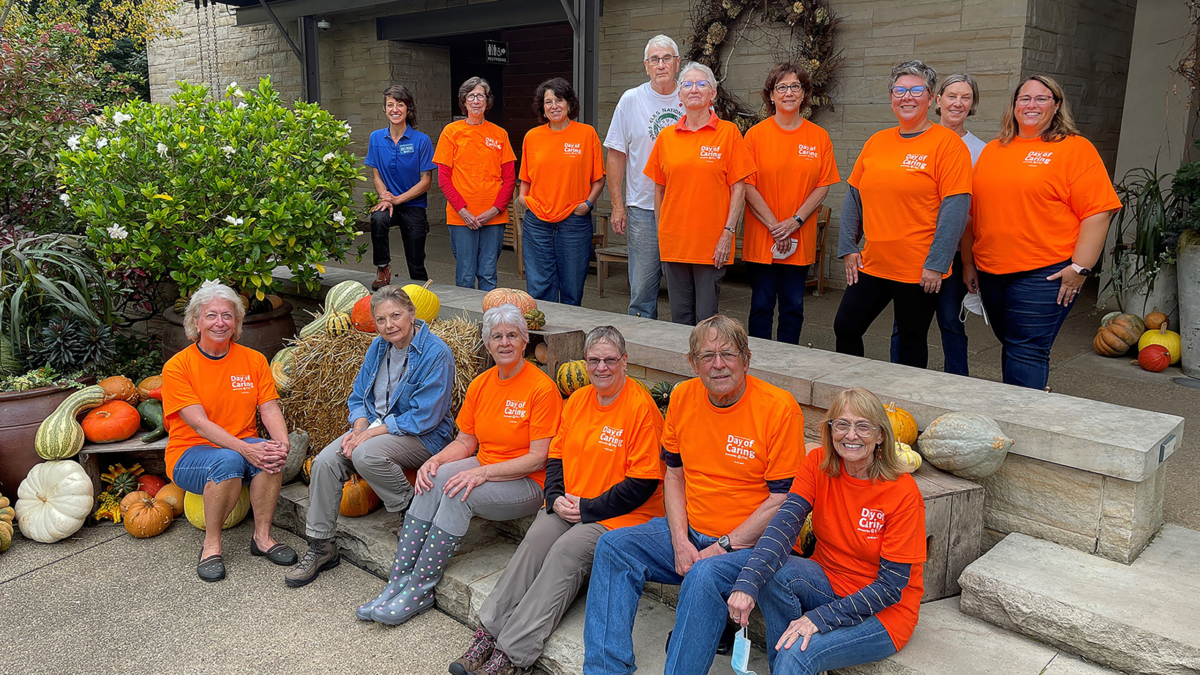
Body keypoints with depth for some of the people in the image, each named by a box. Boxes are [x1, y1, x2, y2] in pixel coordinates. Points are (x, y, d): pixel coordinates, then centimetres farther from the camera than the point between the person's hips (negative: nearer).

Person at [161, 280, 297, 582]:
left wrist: (283, 444, -24)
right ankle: (211, 545, -17)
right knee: (228, 460, -36)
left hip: (244, 446, 3)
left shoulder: (253, 360, 5)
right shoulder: (177, 367, -8)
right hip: (190, 453, -3)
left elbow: (270, 409, -2)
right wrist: (245, 449, -31)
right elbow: (199, 423, -18)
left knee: (271, 454, -30)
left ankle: (262, 536, -15)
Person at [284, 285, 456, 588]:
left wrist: (369, 434, -19)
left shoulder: (436, 353, -16)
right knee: (325, 461, -17)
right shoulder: (378, 347, 6)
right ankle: (321, 547, -4)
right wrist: (358, 427, -8)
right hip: (372, 426, 7)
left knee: (366, 454, -34)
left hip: (423, 437, -7)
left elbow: (423, 418, -19)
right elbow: (358, 396, 14)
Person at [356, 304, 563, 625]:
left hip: (527, 484, -6)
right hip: (484, 471, 6)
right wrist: (435, 460, -11)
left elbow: (539, 458, -17)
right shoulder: (480, 384, 6)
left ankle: (420, 591, -17)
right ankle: (399, 581, -18)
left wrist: (483, 472, -24)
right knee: (434, 479, -21)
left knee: (456, 493, -29)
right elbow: (465, 441, 10)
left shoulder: (542, 388, -14)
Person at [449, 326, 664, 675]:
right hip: (568, 505, 6)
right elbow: (556, 456, 17)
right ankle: (488, 631, -21)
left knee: (566, 551, -28)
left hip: (620, 515, -6)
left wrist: (587, 508, -13)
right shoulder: (578, 400, 11)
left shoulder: (641, 407, -11)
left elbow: (643, 482, -13)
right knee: (536, 538, -22)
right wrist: (557, 498, -2)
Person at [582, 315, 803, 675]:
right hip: (690, 533, 6)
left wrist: (723, 547, -15)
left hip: (750, 544, -6)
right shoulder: (682, 397, 3)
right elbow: (674, 473, 10)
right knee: (613, 545, -10)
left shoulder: (779, 407, -14)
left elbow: (784, 498, -13)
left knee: (704, 575, -34)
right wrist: (680, 541, -4)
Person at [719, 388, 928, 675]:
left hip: (884, 612, -5)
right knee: (770, 570, -26)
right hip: (828, 583, 5)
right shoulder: (818, 465, -6)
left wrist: (821, 618, -26)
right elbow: (786, 522, -21)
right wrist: (747, 583, -37)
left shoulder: (903, 492, -18)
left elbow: (891, 586, -17)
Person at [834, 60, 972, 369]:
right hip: (872, 264, 5)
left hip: (919, 271, -5)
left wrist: (936, 264, -17)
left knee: (912, 342, 8)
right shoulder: (877, 142, 9)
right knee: (845, 328, 9)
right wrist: (848, 248, 7)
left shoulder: (947, 143, -7)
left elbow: (955, 207, -13)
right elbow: (854, 196, 13)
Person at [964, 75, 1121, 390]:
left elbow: (1097, 213, -8)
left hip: (1044, 276, -5)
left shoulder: (1076, 149, -3)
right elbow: (973, 210, 16)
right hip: (991, 271, 5)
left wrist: (1080, 268, -14)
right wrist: (968, 262, 12)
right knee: (1011, 347, 16)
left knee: (1026, 353, -7)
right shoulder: (993, 150, 13)